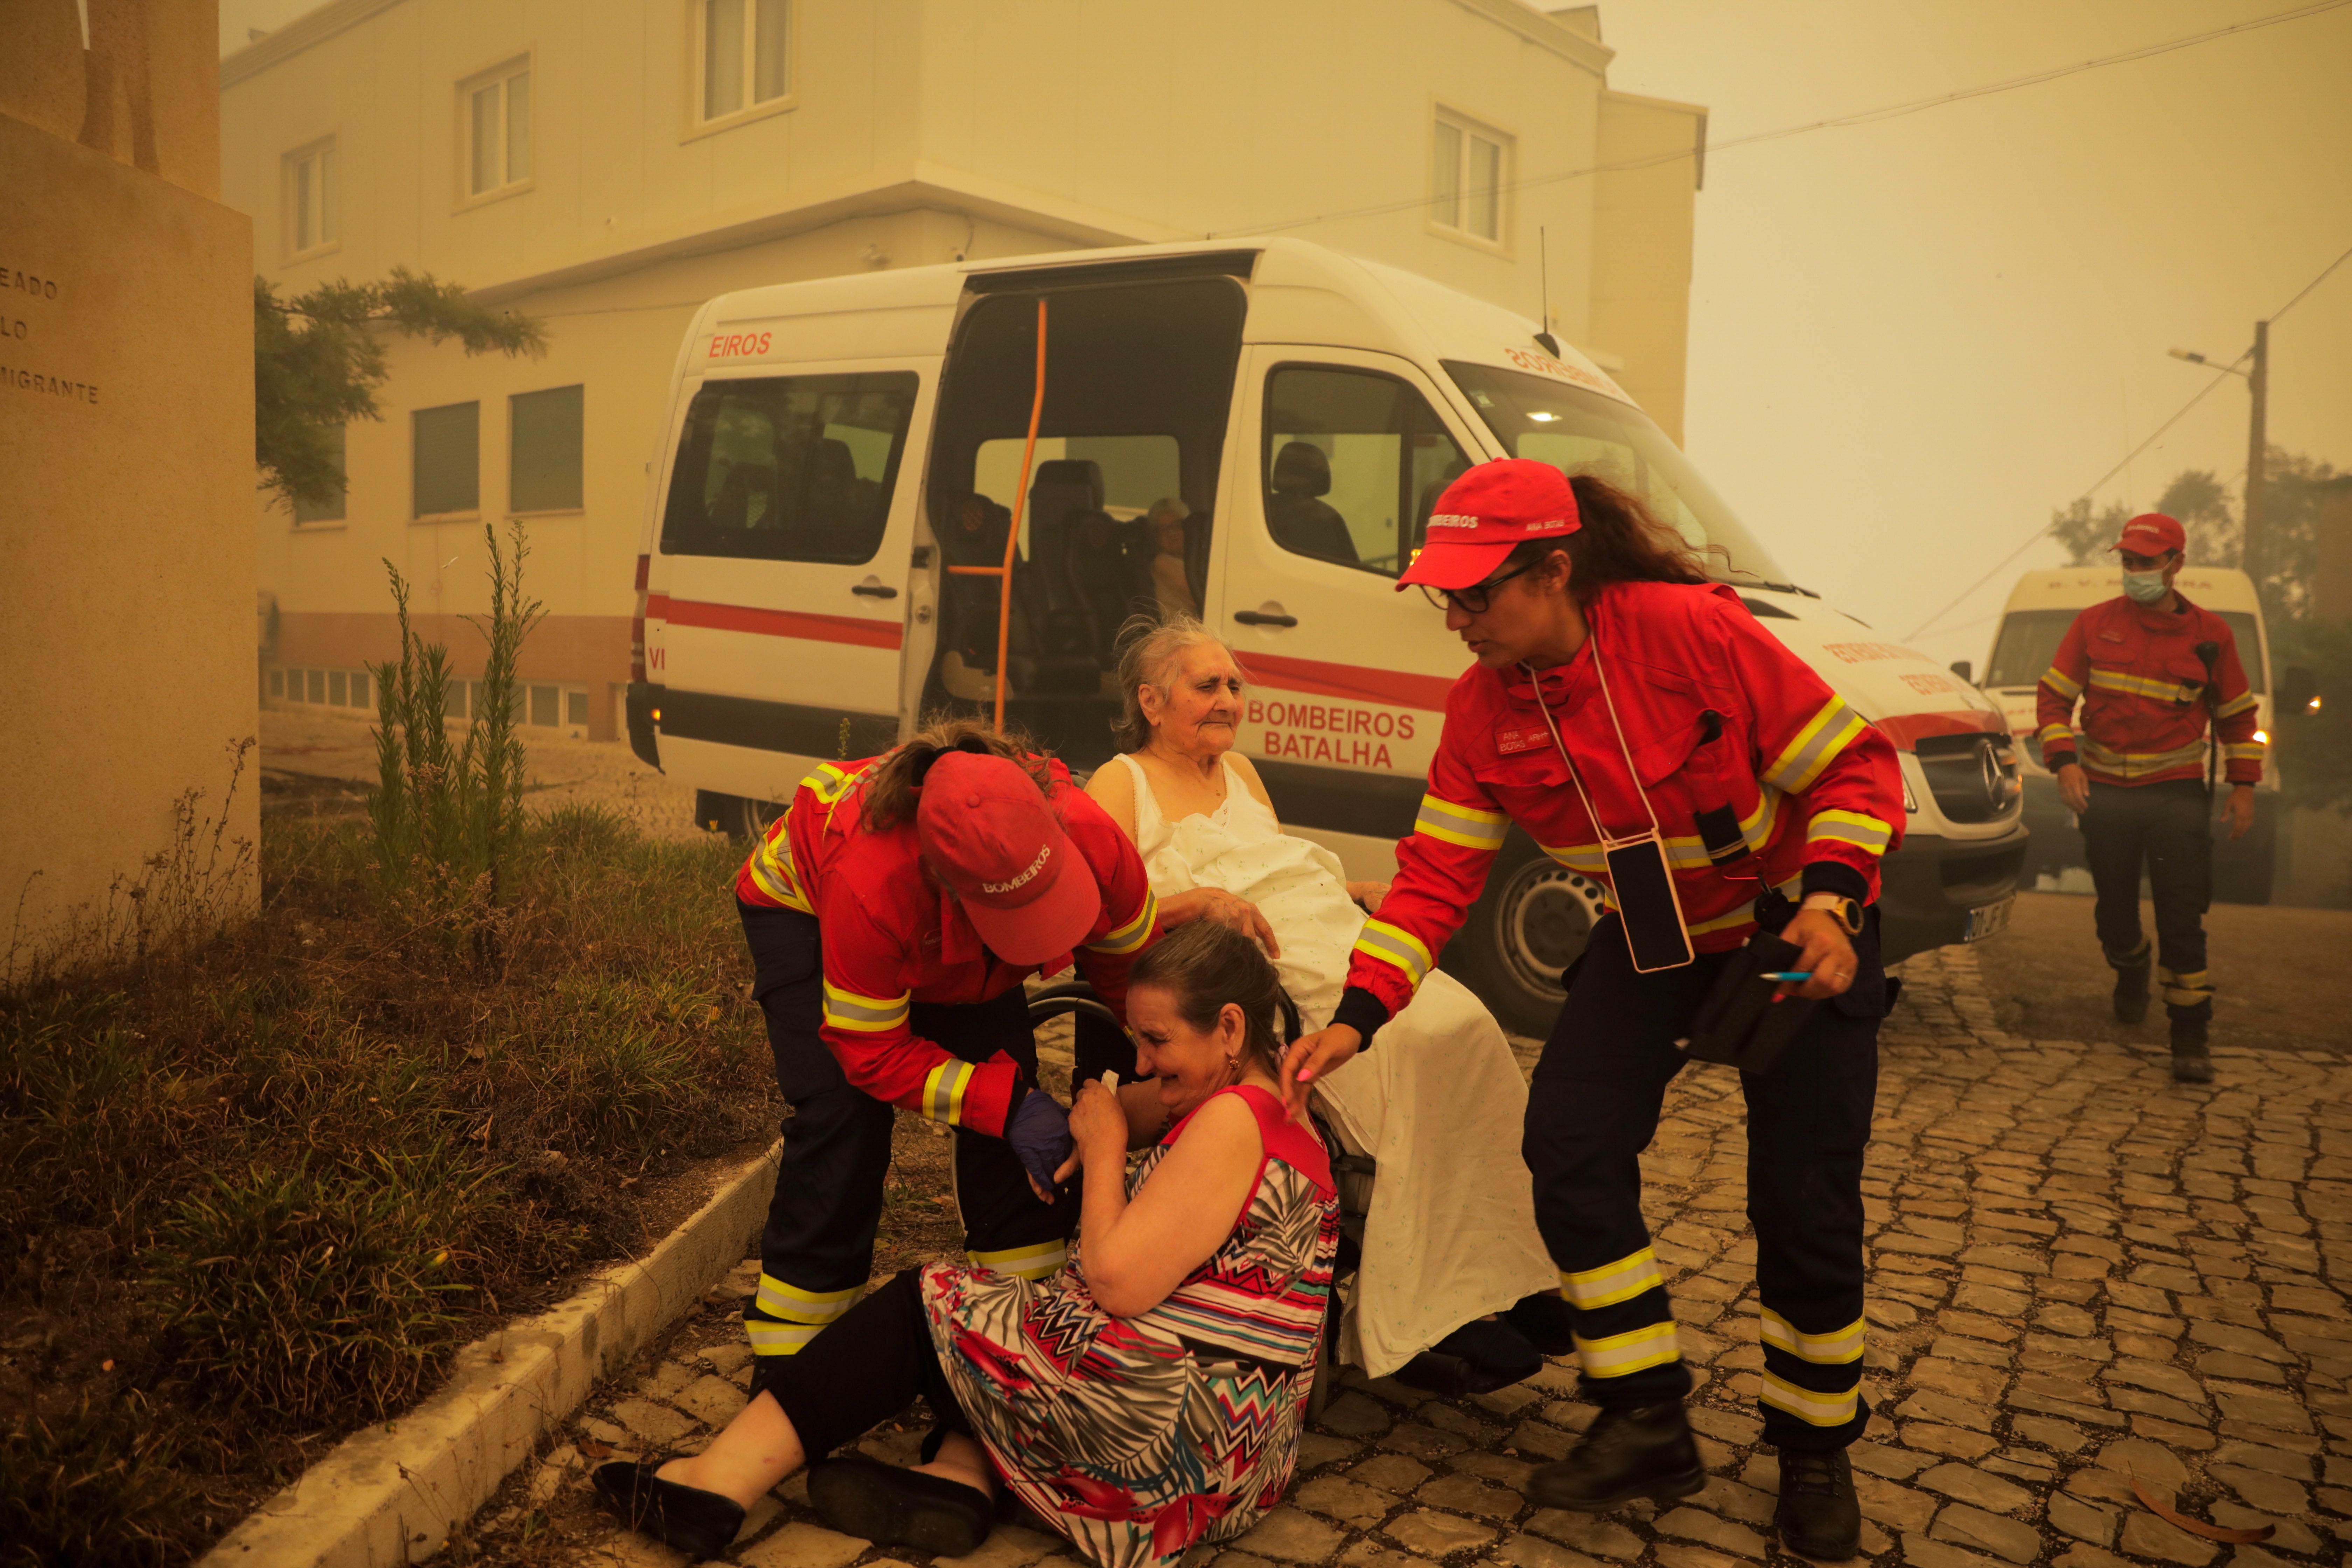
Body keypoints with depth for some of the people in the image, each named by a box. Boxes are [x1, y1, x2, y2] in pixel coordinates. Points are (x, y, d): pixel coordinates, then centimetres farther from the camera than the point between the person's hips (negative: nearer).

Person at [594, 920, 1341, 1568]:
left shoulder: (1233, 1120, -18)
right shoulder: (1262, 1101, 12)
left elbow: (1118, 1283, -20)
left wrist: (1104, 1149, -8)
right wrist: (1092, 1131, -1)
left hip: (1187, 1435, -10)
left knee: (923, 1305, 1)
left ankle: (722, 1479, 5)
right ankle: (957, 1478, -1)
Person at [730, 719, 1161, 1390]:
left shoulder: (1093, 841, -38)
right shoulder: (872, 886, -47)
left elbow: (1133, 966, -15)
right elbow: (873, 1052, -32)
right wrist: (1005, 1104, -38)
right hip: (803, 904, -4)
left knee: (1012, 1091, -9)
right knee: (844, 1118, -18)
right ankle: (788, 1354, -1)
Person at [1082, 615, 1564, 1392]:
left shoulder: (1238, 770, 28)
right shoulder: (1121, 785, 5)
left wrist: (1359, 889, 12)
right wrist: (1202, 901, -22)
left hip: (1340, 947, 7)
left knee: (1463, 1029, -21)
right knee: (1418, 1048, -29)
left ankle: (1504, 1282, -20)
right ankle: (1409, 1324, -25)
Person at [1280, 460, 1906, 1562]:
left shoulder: (1692, 630, -27)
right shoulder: (1482, 710, -11)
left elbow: (1853, 767, -19)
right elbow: (1435, 876, -12)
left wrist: (1828, 903, -32)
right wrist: (1356, 1017, -22)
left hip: (1797, 933, -4)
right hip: (1647, 941, 5)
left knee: (1805, 1207, -5)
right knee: (1570, 1148, -9)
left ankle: (1816, 1451, 21)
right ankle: (1647, 1424, 9)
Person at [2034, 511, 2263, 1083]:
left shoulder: (2210, 634, 2)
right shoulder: (2094, 624, 0)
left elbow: (2237, 713, 12)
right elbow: (2053, 696, 1)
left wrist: (2243, 785, 7)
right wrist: (2064, 761, -12)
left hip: (2177, 794, -1)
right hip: (2104, 793, 1)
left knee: (2182, 919, -6)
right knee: (2114, 908, 10)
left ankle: (2190, 1036, 0)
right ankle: (2131, 975, 43)